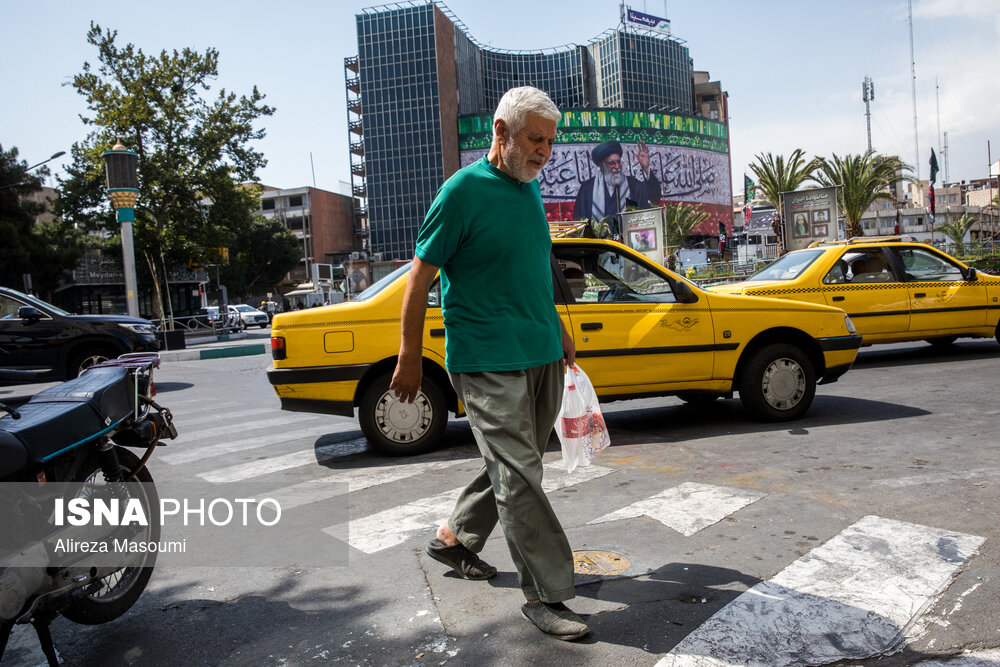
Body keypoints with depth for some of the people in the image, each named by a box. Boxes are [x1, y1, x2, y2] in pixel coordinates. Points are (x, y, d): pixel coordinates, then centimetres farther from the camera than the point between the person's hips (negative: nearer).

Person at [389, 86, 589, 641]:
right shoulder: (463, 191, -11)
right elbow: (420, 278, -9)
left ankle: (454, 539, 35)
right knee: (518, 476, -4)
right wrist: (409, 359, -8)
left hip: (541, 354, 8)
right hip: (486, 361, -8)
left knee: (514, 465, 16)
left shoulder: (531, 187, 12)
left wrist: (556, 328, 22)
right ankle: (545, 595, 8)